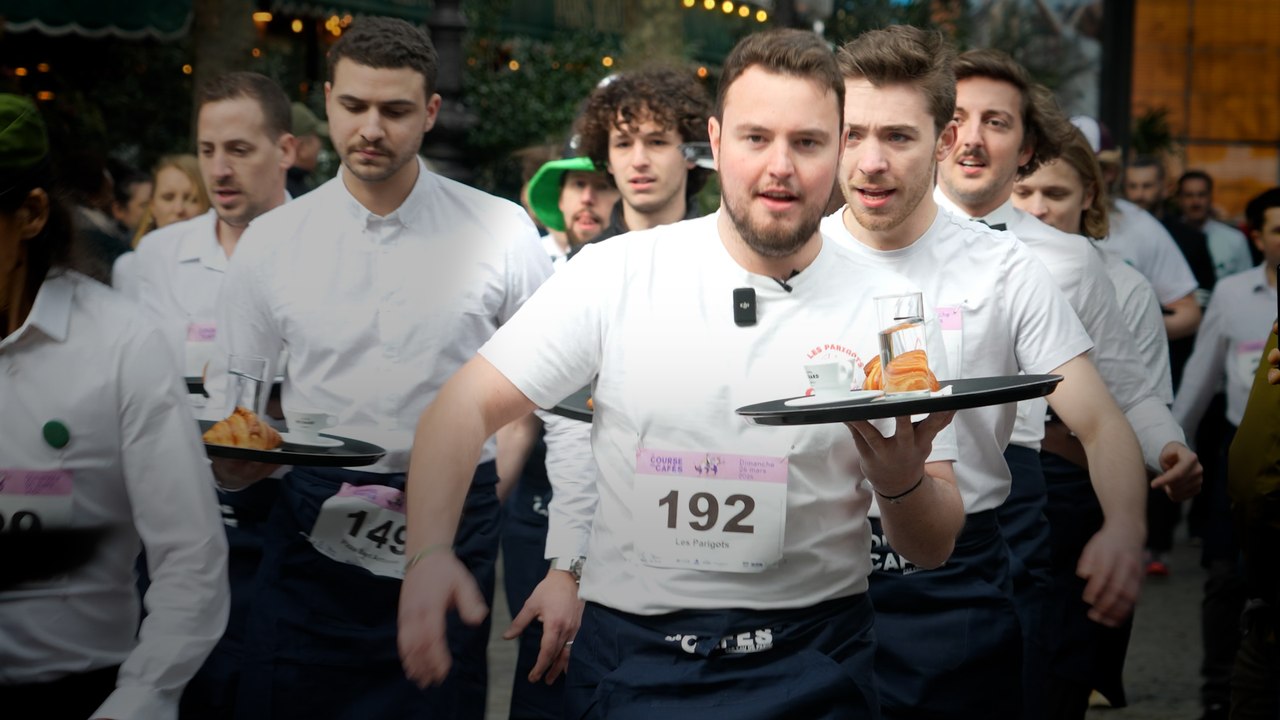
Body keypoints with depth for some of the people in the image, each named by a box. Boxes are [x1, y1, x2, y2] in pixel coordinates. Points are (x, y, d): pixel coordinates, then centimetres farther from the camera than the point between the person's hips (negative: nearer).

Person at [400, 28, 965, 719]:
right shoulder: (616, 273, -5)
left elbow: (933, 548, -1)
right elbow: (465, 407, -5)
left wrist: (902, 480, -24)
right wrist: (430, 551, -22)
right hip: (629, 658, 0)